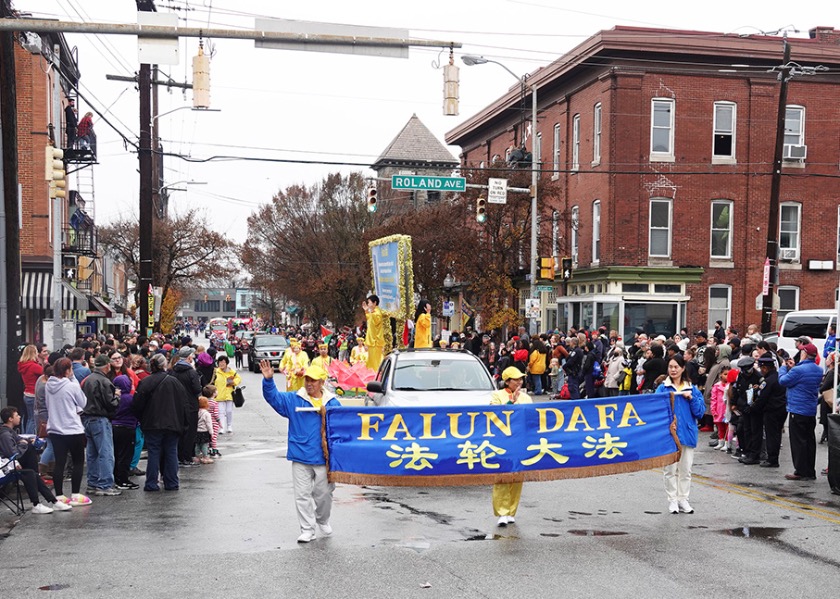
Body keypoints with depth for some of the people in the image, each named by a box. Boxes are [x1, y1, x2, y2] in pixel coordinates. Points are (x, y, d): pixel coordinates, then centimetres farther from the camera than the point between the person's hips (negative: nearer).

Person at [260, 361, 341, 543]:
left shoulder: (333, 403, 3)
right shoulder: (293, 400, 2)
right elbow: (273, 397, -8)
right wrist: (268, 380, -24)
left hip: (324, 459, 0)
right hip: (301, 458, 0)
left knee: (324, 493, 11)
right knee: (302, 495, 3)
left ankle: (323, 520, 37)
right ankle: (307, 529, 13)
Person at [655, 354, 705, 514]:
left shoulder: (692, 389, 6)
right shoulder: (663, 388, 1)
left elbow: (700, 412, 1)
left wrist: (691, 398, -12)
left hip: (687, 433, 2)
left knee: (685, 469, 9)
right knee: (671, 469, 2)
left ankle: (683, 499, 18)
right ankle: (672, 500, 12)